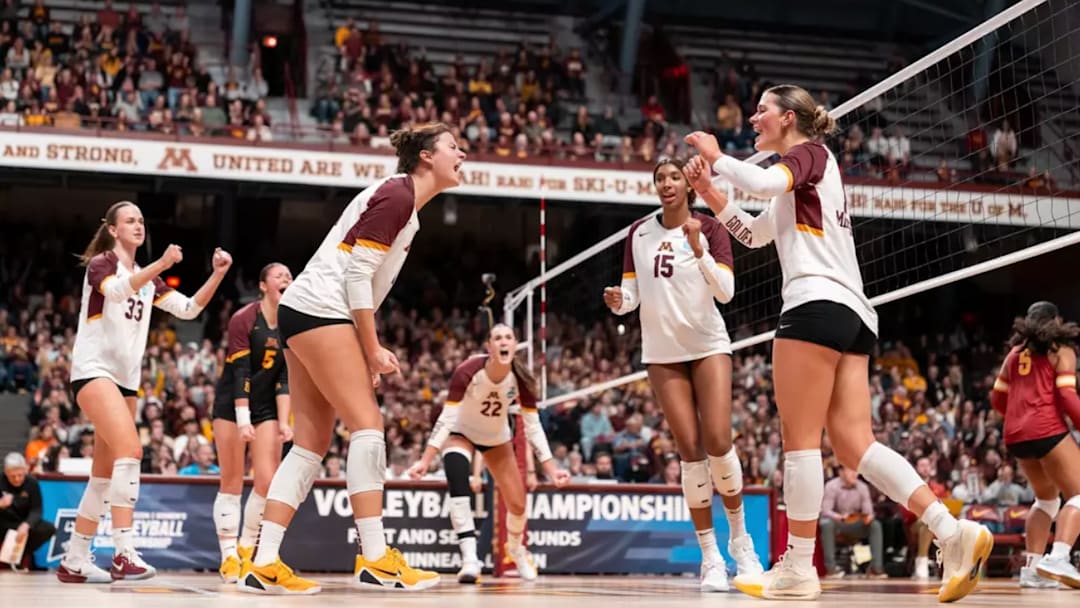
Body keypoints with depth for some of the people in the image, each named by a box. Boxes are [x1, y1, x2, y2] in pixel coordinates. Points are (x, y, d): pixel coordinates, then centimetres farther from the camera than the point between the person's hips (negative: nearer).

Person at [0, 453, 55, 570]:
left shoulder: (32, 483, -9)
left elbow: (36, 510, -14)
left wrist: (25, 525, -34)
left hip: (23, 524, 1)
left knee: (49, 529, -24)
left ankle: (22, 555, -2)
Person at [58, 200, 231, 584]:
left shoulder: (147, 278, 18)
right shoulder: (101, 262, -3)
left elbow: (188, 309, 9)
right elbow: (116, 289, -26)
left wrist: (218, 275, -4)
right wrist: (160, 264, -39)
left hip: (126, 378, 8)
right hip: (94, 370, -8)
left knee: (105, 475, 8)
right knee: (130, 451, -25)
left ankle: (74, 561, 15)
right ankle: (124, 555, -29)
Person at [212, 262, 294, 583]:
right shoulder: (242, 319, -13)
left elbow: (285, 377, -2)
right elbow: (240, 374, -18)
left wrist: (283, 422, -10)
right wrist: (242, 421, -24)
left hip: (267, 407, 4)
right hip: (232, 405, -4)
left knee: (268, 482, -7)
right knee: (232, 483, -3)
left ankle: (246, 549, 10)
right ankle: (229, 556, 4)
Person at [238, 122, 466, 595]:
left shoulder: (403, 201, 18)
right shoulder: (397, 195, -10)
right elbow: (357, 271, -16)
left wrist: (366, 352, 14)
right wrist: (372, 348, -13)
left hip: (307, 315, 10)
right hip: (319, 311, -10)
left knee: (312, 444, 5)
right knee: (367, 425, -13)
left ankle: (263, 565, 3)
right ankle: (375, 560, -14)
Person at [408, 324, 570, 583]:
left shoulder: (521, 379, -24)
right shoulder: (467, 372, -33)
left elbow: (533, 427, -16)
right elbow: (446, 419, -30)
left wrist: (551, 469, -20)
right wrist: (425, 460, -37)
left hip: (497, 438, 3)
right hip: (461, 432, -3)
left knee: (517, 504, 4)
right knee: (457, 478, -35)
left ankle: (516, 549, 39)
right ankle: (469, 557, -34)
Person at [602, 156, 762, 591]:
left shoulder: (709, 229, -5)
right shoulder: (639, 233, 3)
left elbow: (725, 292, -16)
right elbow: (631, 294, 4)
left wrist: (698, 250, -30)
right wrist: (619, 301, -19)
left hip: (708, 346, -2)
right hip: (662, 352, 2)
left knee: (718, 442, -13)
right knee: (690, 449, -4)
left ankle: (740, 540, 9)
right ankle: (710, 556, 2)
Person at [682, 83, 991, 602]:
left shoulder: (809, 152, 3)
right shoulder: (804, 178, 30)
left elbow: (766, 182, -19)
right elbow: (753, 235, 36)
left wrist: (716, 158, -4)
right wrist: (709, 191, 25)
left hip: (817, 305, -9)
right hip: (854, 315, 9)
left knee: (799, 439, -7)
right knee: (854, 444, 0)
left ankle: (798, 569, -6)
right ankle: (954, 533, -11)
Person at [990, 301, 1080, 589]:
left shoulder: (1015, 353, 19)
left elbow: (997, 399, 20)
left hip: (1015, 436, 6)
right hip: (1047, 430, -6)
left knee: (1047, 498, 22)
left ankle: (1032, 566, 12)